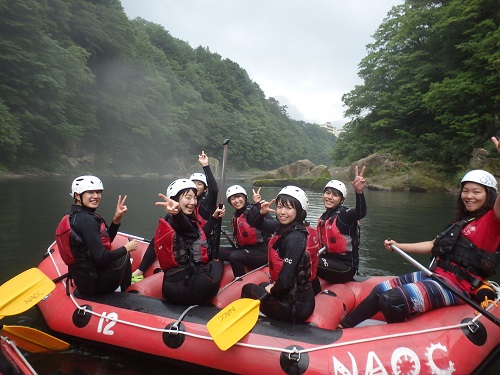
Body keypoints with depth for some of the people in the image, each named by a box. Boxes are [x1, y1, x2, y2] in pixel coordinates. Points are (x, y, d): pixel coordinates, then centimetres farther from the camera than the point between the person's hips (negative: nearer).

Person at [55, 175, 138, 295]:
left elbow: (106, 240, 12)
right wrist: (126, 248, -12)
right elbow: (101, 258, -27)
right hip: (95, 283, -9)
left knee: (123, 253, 26)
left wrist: (116, 219, 0)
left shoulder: (73, 216, 8)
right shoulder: (86, 219, -23)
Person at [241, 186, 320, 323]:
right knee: (263, 286, 31)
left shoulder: (295, 237, -26)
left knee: (248, 289, 12)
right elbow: (254, 223, 10)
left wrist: (272, 290, -7)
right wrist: (261, 212, -10)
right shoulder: (285, 226, -2)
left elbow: (285, 282, -27)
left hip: (295, 306, -8)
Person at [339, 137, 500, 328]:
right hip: (435, 274, 9)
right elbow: (434, 244, 23)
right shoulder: (462, 221, 22)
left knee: (392, 301, -26)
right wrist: (398, 246, 17)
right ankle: (341, 328, 9)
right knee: (381, 291, 3)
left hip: (457, 285, -9)